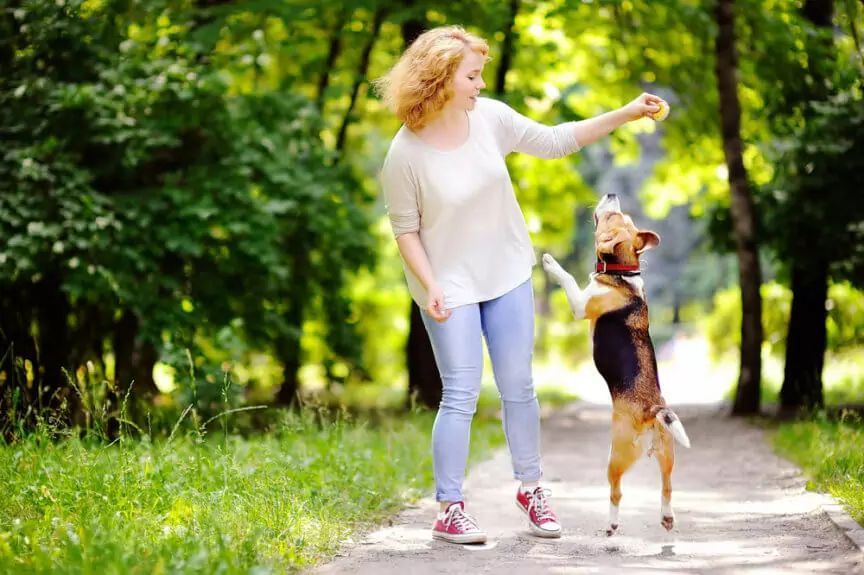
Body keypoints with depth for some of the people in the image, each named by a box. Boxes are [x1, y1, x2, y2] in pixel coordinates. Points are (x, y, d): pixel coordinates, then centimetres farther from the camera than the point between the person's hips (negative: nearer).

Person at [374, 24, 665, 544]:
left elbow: (553, 141, 0)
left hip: (508, 276, 5)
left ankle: (532, 488, 27)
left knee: (519, 388, 11)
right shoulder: (405, 155, -19)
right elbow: (405, 228, -11)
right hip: (451, 287, -5)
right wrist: (429, 286, -19)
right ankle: (450, 510, 8)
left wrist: (625, 115, -5)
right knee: (461, 397, -4)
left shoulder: (490, 117, -7)